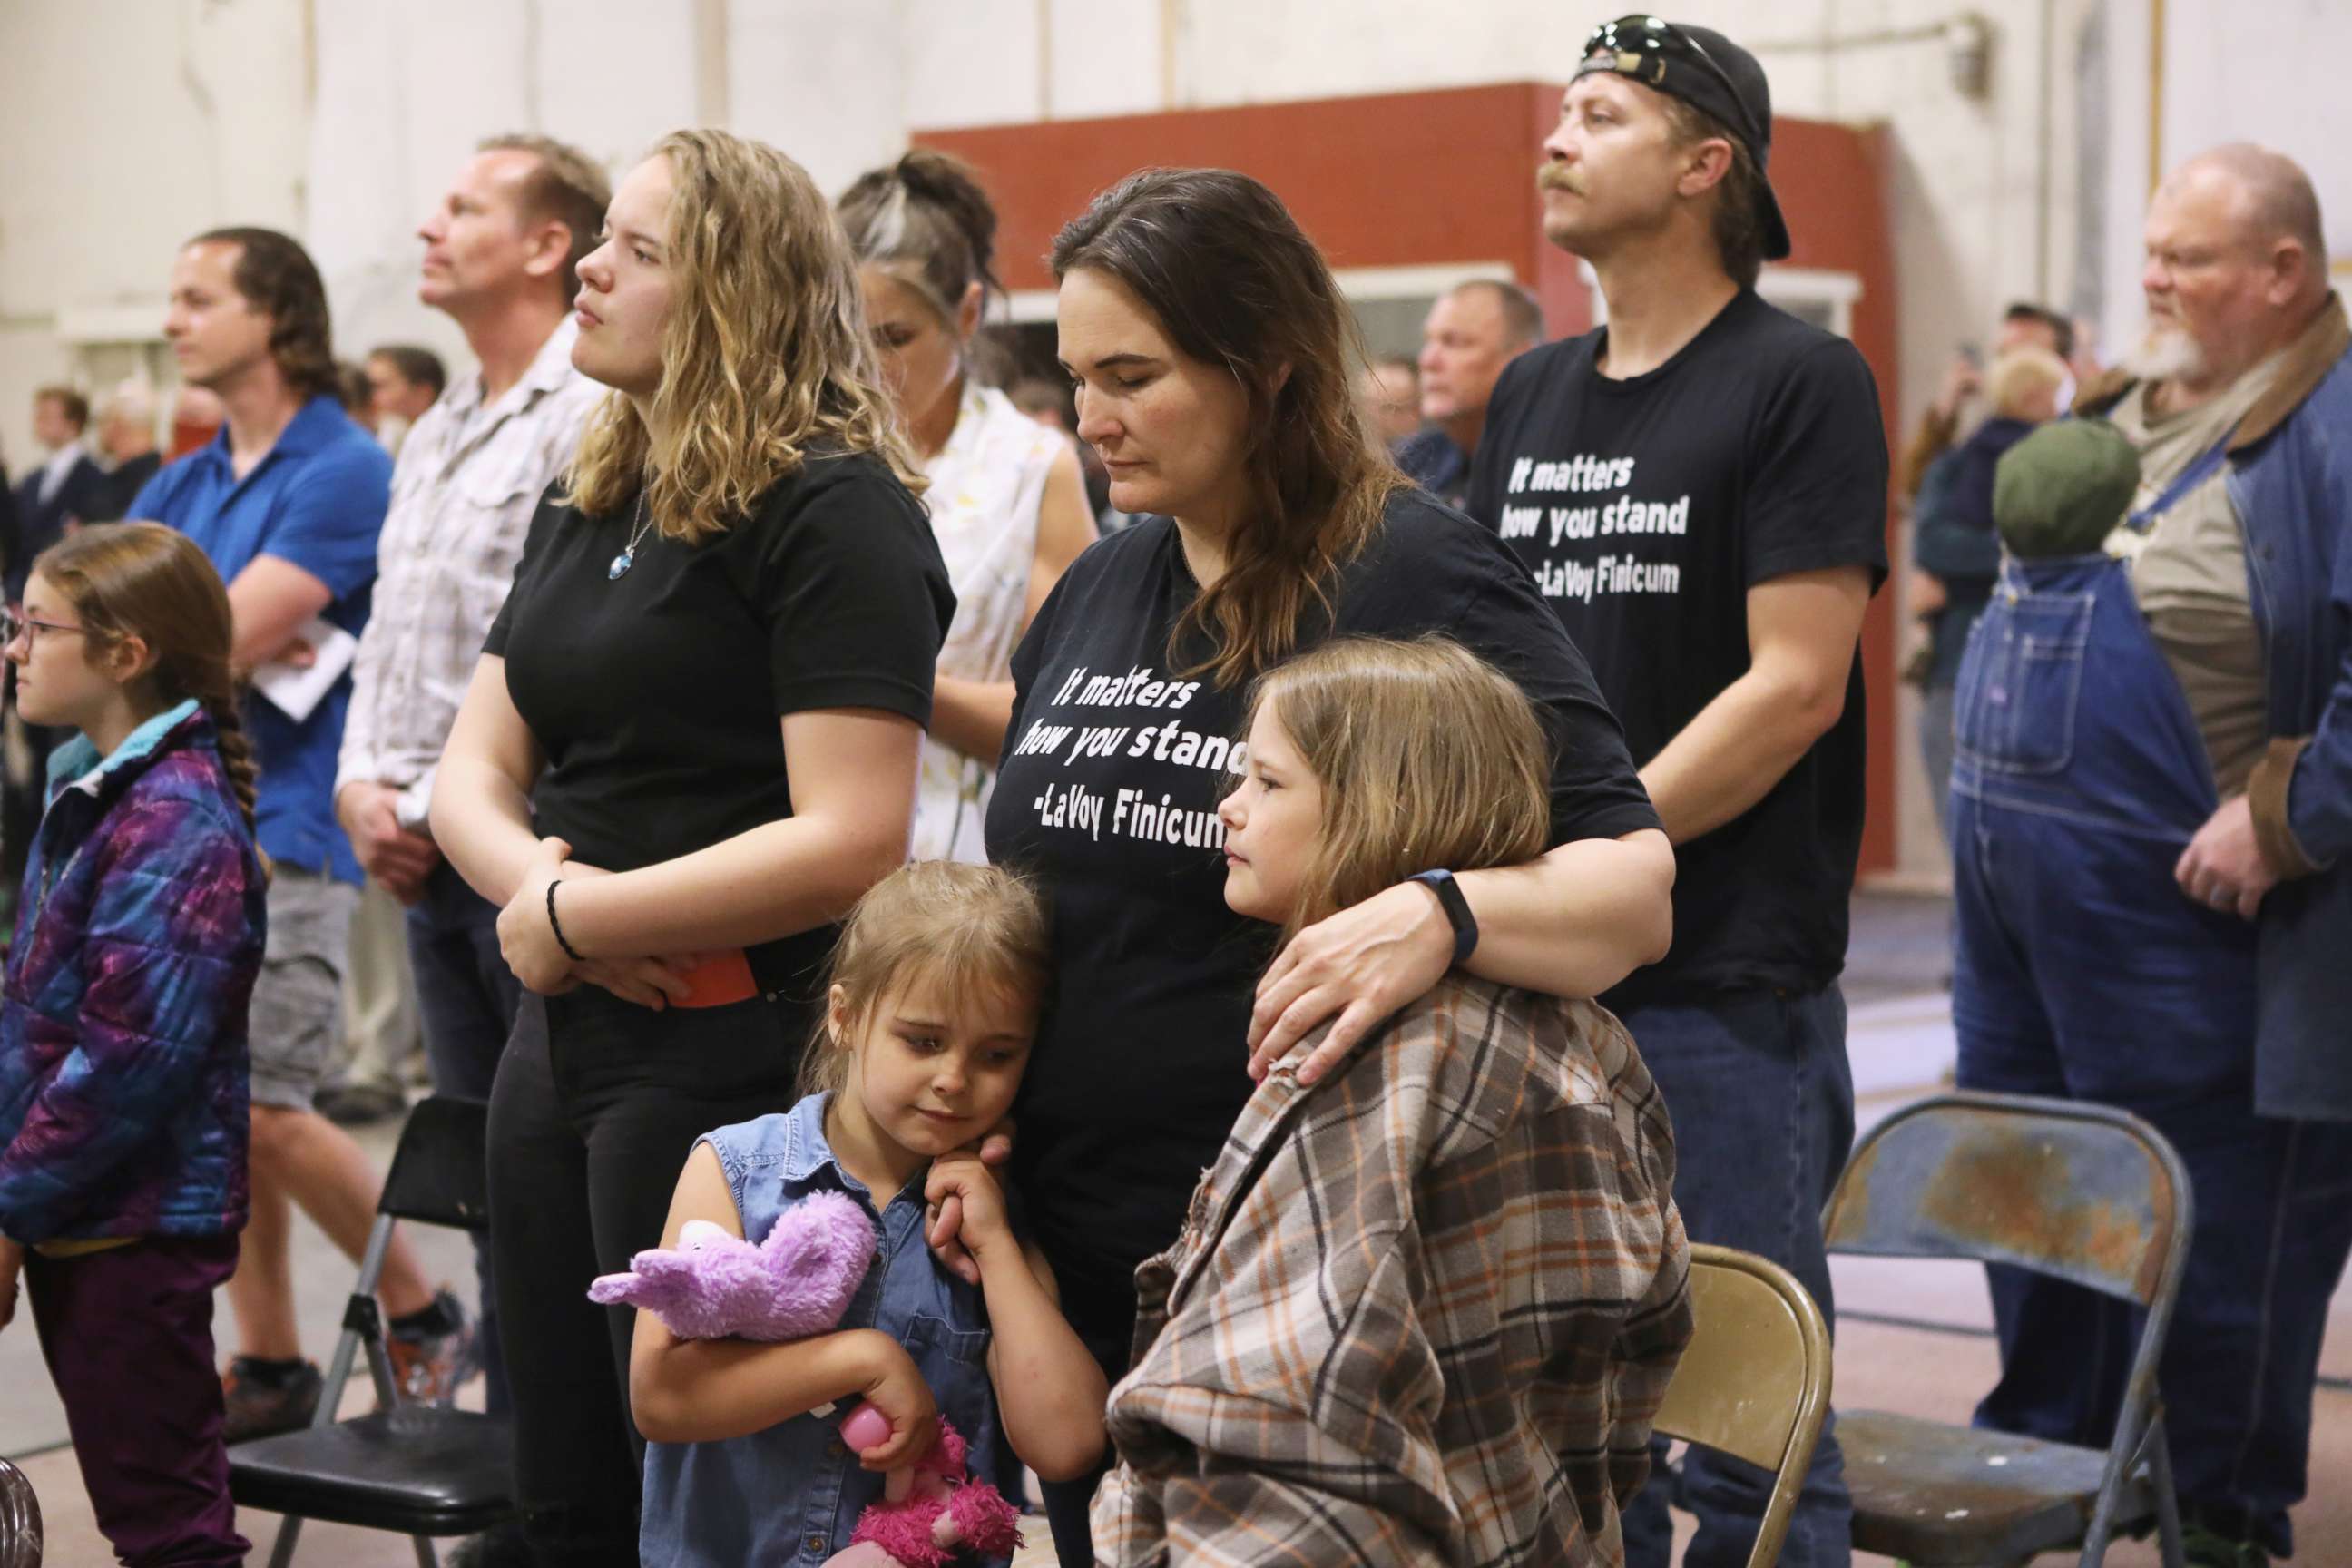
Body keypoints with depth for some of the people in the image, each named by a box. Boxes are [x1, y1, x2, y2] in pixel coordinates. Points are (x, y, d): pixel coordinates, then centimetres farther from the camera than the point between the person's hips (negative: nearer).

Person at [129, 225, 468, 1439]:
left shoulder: (342, 472, -10)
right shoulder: (183, 485, 16)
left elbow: (222, 637, -17)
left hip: (284, 827, -8)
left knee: (260, 1113, -11)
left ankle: (421, 1313, 8)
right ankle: (270, 1368, 19)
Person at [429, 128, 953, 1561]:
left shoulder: (833, 512, -13)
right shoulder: (590, 506, 12)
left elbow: (849, 843, -22)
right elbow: (475, 769, 11)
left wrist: (571, 922, -16)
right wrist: (538, 879, -12)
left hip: (726, 1055, -8)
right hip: (563, 1039, 8)